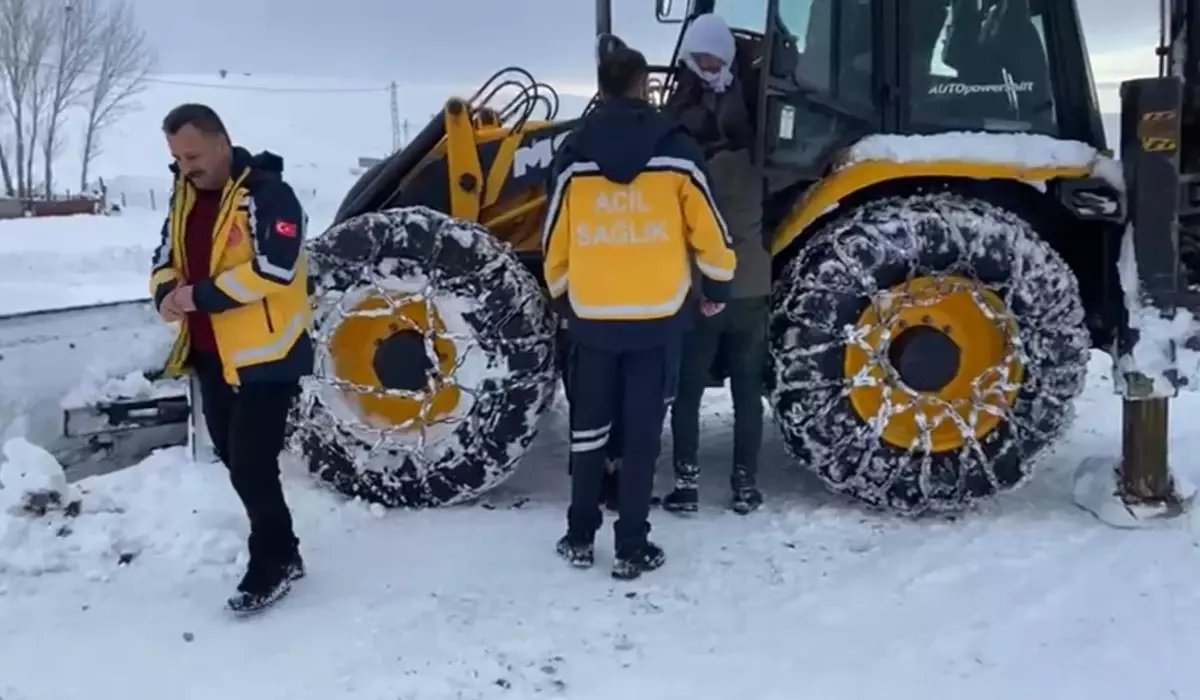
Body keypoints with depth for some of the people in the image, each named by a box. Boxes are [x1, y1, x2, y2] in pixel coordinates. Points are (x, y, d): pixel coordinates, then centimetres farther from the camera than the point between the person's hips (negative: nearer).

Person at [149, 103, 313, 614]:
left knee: (251, 467, -8)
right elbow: (166, 259, 15)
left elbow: (274, 269, -25)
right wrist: (167, 293, -8)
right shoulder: (186, 195, 11)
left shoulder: (266, 192, -15)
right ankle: (279, 551, 30)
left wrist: (201, 296, -23)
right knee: (235, 460, 15)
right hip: (211, 354, 9)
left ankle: (272, 564, 10)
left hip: (264, 355, -9)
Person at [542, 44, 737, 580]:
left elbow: (555, 241, 5)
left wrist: (562, 298, 20)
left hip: (591, 316, 2)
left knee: (588, 427, 15)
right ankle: (632, 549, 9)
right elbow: (708, 230, 0)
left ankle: (579, 538, 22)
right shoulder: (675, 149, -4)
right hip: (658, 316, -1)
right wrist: (719, 286, 15)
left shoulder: (576, 153, 1)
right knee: (641, 434, 5)